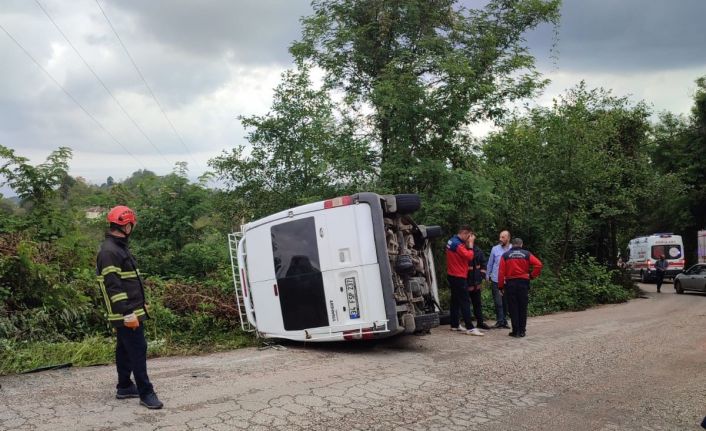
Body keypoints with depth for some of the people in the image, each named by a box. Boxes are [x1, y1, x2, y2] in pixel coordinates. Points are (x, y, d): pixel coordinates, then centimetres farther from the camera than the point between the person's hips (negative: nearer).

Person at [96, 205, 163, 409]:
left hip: (131, 312, 10)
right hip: (126, 315, -10)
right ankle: (146, 393, -1)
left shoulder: (119, 247, 16)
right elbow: (113, 286, -24)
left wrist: (139, 306, 23)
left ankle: (124, 387, 28)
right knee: (138, 351, -7)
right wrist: (127, 313, -26)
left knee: (125, 350, 17)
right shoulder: (109, 251, -18)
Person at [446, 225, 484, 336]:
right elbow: (469, 256, -21)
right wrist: (470, 245, -10)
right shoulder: (457, 244, -19)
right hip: (459, 277, -10)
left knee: (455, 300, 15)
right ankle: (470, 328, -12)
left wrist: (467, 245, 0)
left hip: (452, 276, 10)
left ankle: (454, 325, 21)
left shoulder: (452, 241, 12)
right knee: (465, 302, -10)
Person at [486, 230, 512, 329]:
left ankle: (504, 320, 21)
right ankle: (500, 320, 8)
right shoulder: (495, 249, 1)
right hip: (496, 280, 0)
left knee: (506, 302, 10)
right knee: (498, 302, -1)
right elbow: (490, 263, 10)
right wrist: (487, 275, 12)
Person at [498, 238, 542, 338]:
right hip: (523, 282, 1)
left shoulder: (505, 255, 2)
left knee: (513, 308, 3)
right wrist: (532, 276, 2)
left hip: (510, 283, -1)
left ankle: (515, 331, 2)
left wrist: (500, 286, 0)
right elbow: (538, 264, -8)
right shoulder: (526, 254, 4)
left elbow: (501, 271, -4)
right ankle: (522, 331, 10)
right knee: (523, 308, 8)